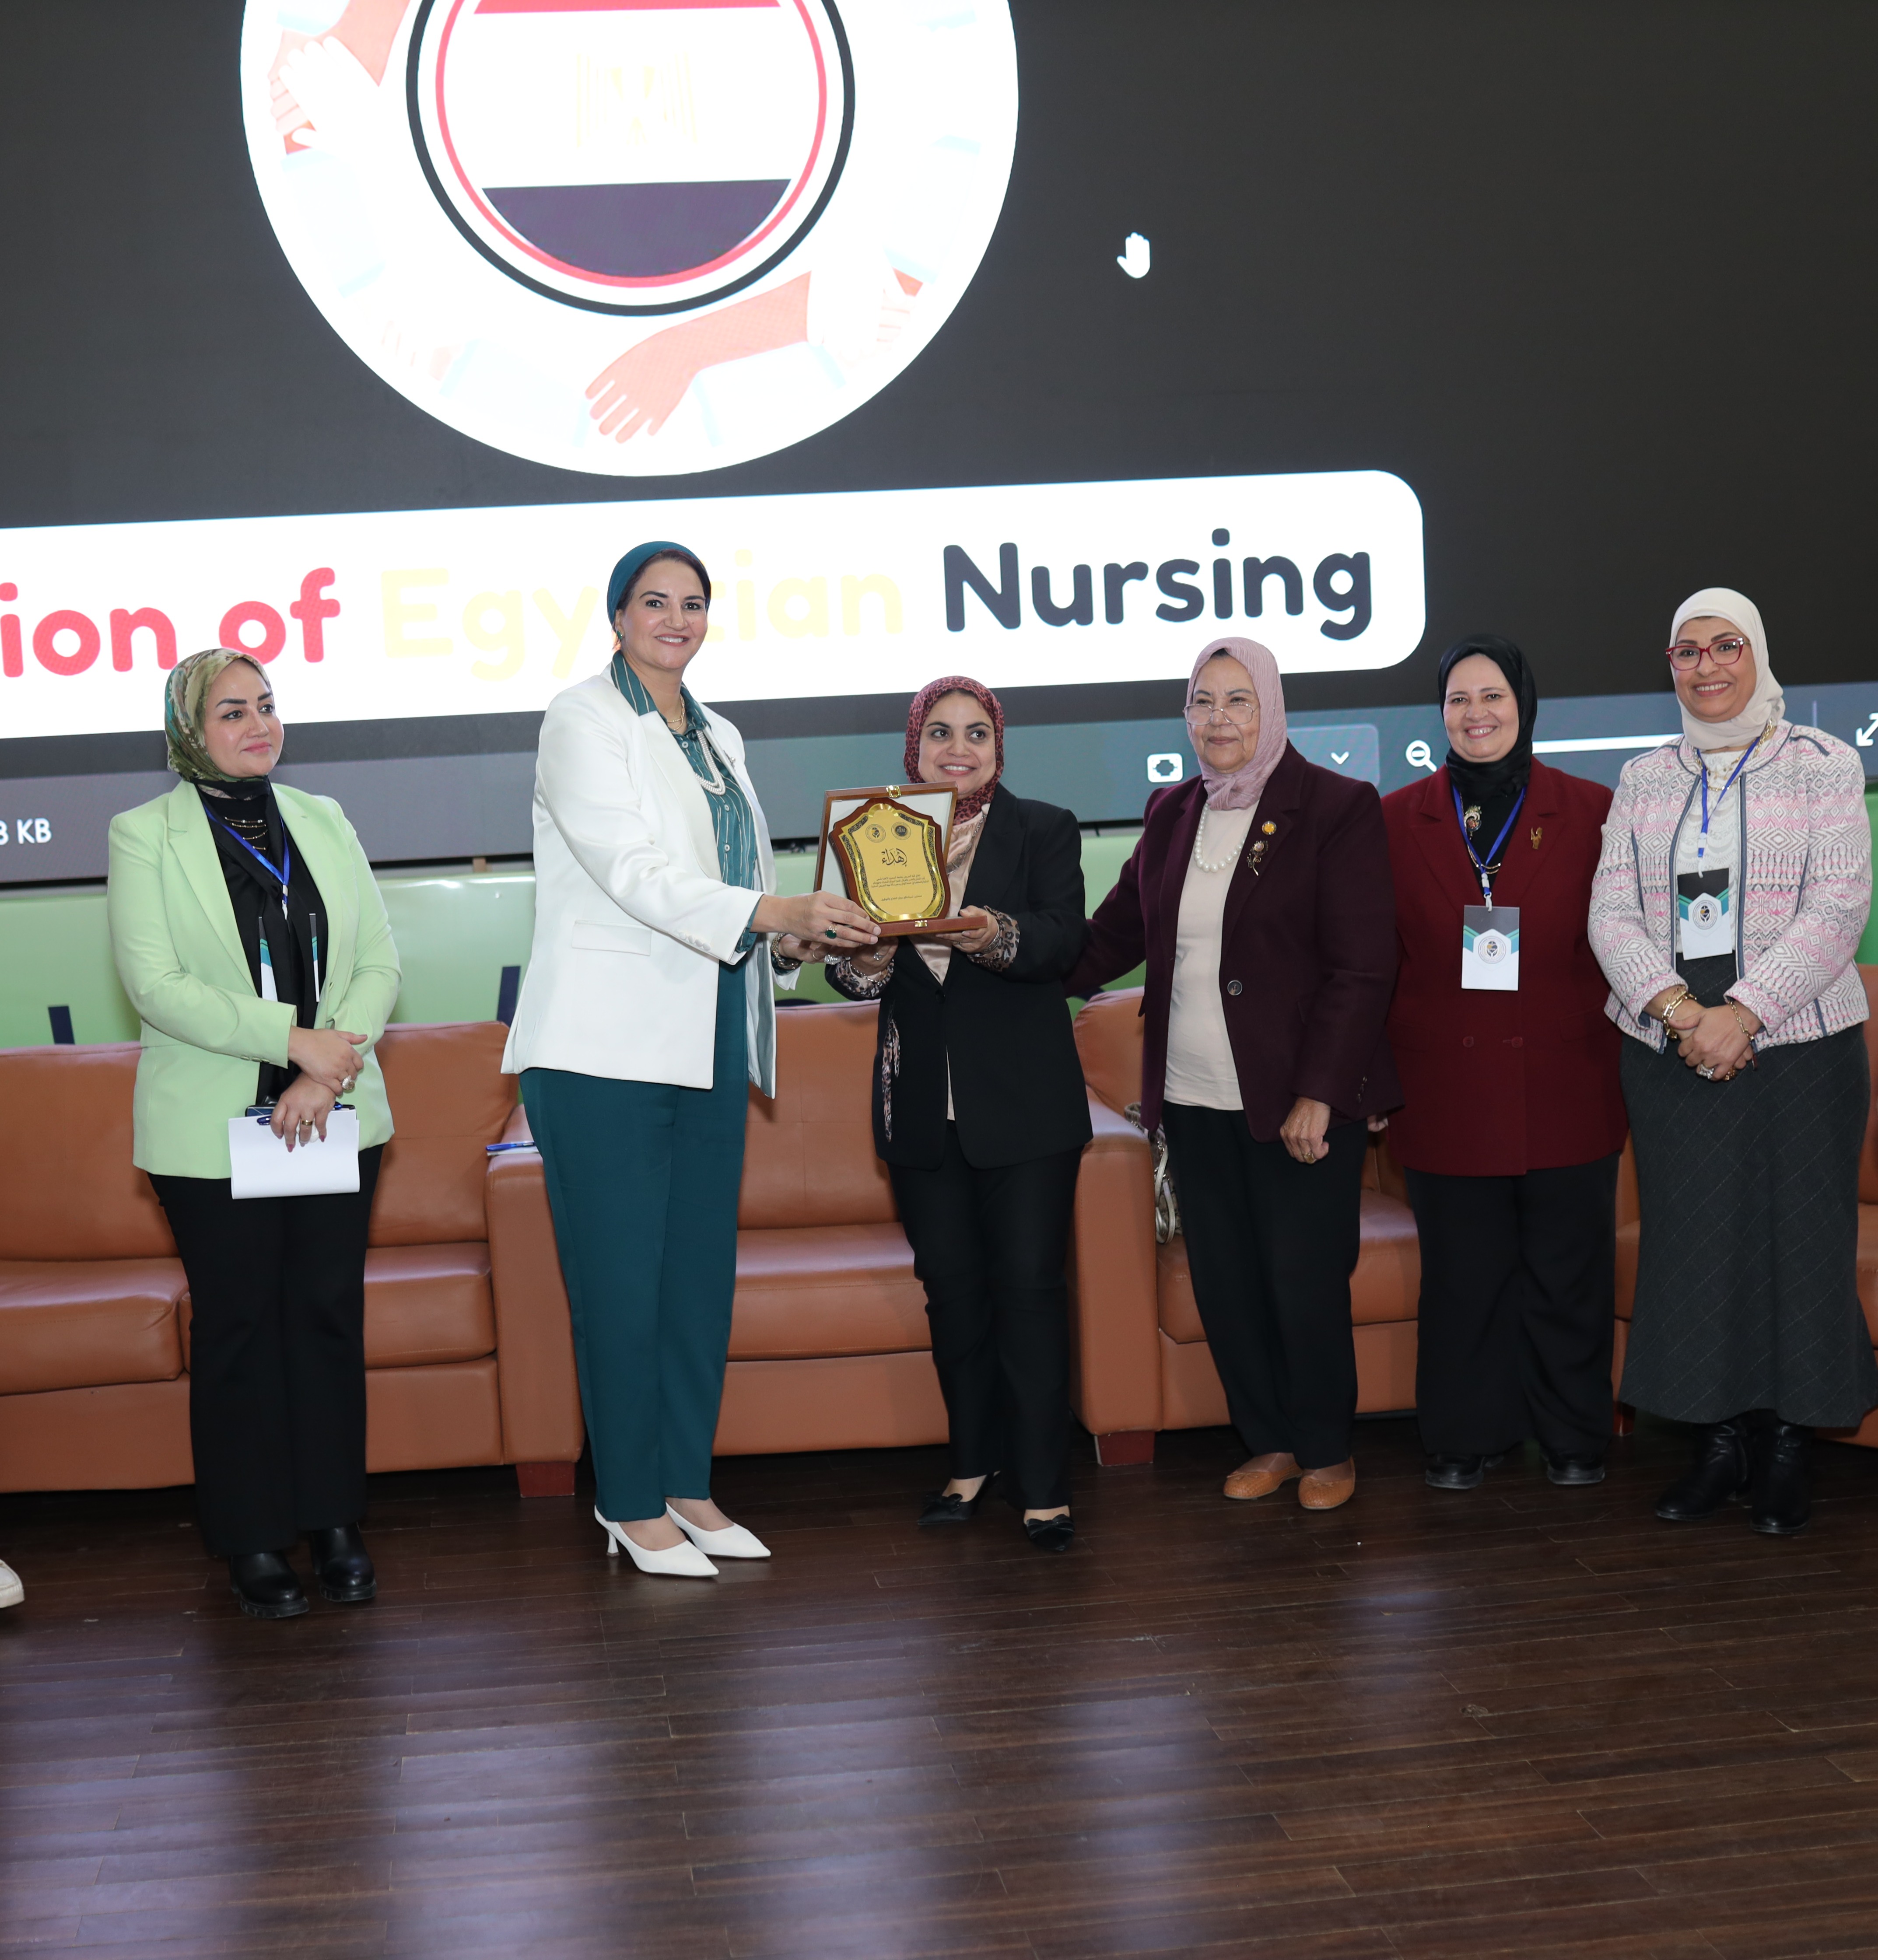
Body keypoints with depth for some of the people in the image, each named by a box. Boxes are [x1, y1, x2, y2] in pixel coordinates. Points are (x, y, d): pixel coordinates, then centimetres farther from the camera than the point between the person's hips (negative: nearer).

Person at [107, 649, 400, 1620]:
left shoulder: (323, 821, 11)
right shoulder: (144, 836, -1)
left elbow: (379, 961, 6)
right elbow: (156, 985, -11)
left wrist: (329, 1068, -10)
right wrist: (291, 1038, -17)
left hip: (336, 1118, 3)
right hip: (212, 1129, -3)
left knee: (330, 1312, 5)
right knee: (238, 1324, 2)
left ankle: (335, 1522, 16)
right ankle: (255, 1542, 11)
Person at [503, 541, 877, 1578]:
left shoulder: (721, 740, 19)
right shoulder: (582, 719, -4)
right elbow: (631, 871, -16)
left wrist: (797, 938, 1)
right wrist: (772, 913, -24)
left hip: (708, 1044, 7)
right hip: (606, 1046, -7)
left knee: (702, 1272, 9)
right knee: (620, 1282, -3)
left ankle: (686, 1487, 19)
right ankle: (630, 1503, 8)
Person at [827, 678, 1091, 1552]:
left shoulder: (1044, 830, 4)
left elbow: (1064, 939, -12)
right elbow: (851, 963, 6)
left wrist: (997, 936, -32)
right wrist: (862, 962, -18)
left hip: (1023, 1107, -3)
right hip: (922, 1109, 3)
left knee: (1028, 1284, -4)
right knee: (950, 1286, 9)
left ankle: (1043, 1485, 2)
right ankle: (974, 1462, 23)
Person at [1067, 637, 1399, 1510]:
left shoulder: (1336, 808, -7)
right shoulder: (1171, 813, 12)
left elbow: (1362, 966, -10)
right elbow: (1116, 931, 18)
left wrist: (1317, 1095, -15)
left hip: (1299, 1101, -5)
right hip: (1194, 1100, 6)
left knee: (1305, 1284, 0)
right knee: (1223, 1283, 11)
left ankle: (1327, 1452, 20)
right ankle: (1269, 1441, 28)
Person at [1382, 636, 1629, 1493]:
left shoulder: (1590, 812, 3)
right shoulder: (1398, 820, 6)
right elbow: (1375, 961, 7)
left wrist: (1629, 1066, -1)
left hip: (1564, 1090, -1)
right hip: (1446, 1092, 1)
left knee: (1567, 1276, 7)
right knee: (1462, 1278, 8)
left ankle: (1574, 1440, 23)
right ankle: (1465, 1442, 22)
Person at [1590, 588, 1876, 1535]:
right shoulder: (1644, 781, 11)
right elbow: (1612, 914, 4)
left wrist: (1742, 1015, -17)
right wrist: (1678, 1010, -13)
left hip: (1798, 1045, -3)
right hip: (1668, 1054, 3)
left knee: (1795, 1237, -1)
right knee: (1692, 1241, 3)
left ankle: (1785, 1446, 12)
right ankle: (1721, 1440, 15)